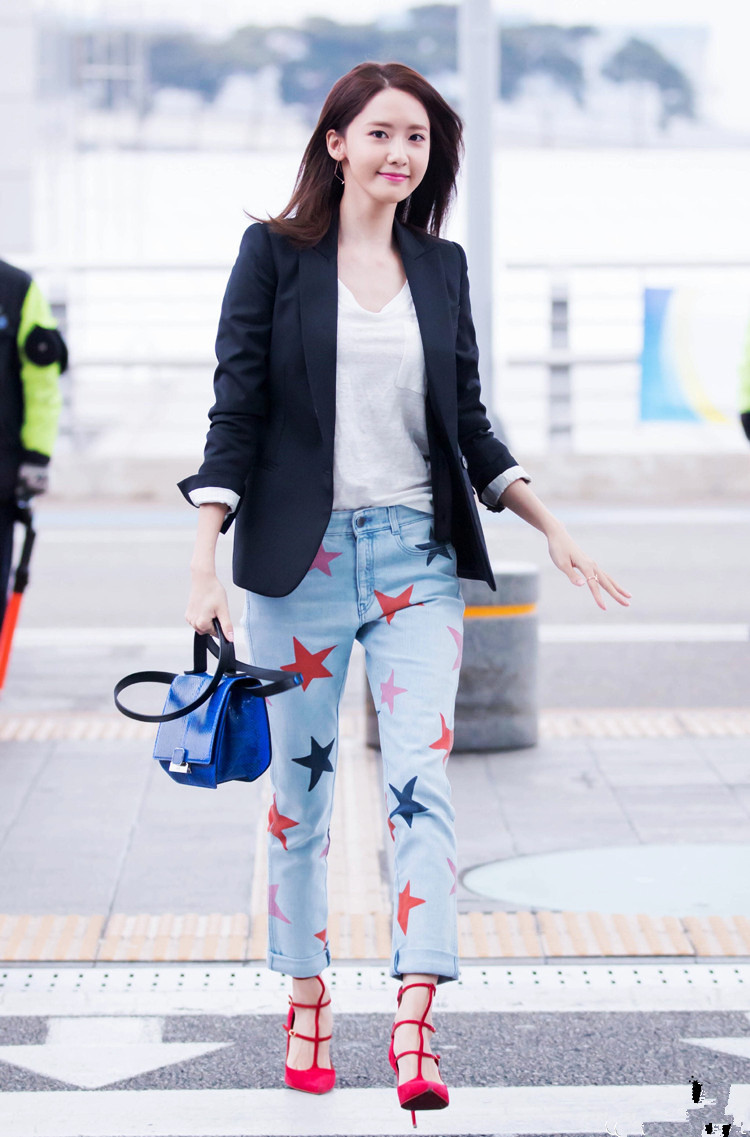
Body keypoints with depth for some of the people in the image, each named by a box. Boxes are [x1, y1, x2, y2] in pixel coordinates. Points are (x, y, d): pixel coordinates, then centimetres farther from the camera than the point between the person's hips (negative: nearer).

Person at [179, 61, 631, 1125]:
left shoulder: (443, 266, 10)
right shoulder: (275, 252, 0)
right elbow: (236, 410, -3)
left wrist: (553, 530, 9)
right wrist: (203, 560, -10)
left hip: (418, 555, 2)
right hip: (301, 554, -2)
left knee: (422, 778, -10)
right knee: (301, 785, 7)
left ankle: (415, 1025, -14)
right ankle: (308, 1005, 21)